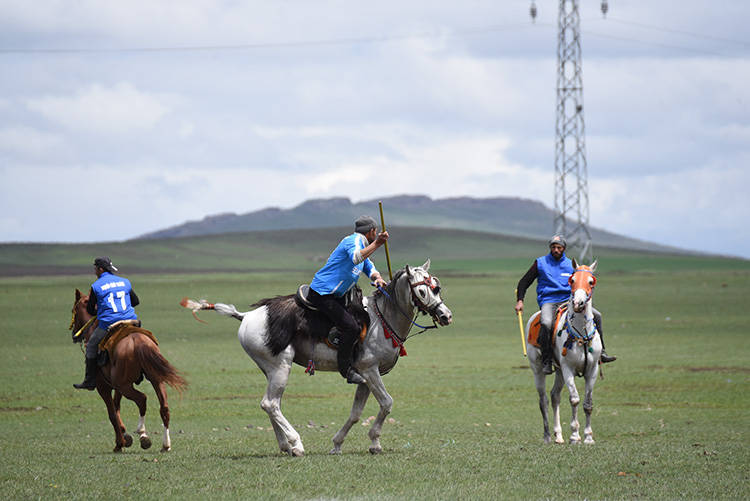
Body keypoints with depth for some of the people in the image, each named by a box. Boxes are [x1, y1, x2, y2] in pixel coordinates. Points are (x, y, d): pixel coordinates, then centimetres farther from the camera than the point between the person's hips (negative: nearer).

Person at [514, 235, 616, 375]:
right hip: (548, 301, -4)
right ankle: (546, 362, -28)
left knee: (596, 315, -12)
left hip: (568, 300, 4)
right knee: (545, 323, -37)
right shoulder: (540, 263, 8)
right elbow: (524, 282, 10)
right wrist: (519, 301, -3)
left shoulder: (571, 265, 15)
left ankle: (601, 353, -3)